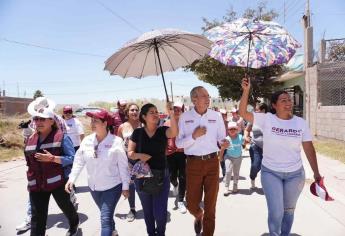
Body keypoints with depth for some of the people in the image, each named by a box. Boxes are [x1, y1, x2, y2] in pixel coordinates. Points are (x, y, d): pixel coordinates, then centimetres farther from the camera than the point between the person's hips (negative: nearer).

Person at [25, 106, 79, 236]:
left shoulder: (61, 137, -10)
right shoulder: (30, 139, 7)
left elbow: (72, 158, -14)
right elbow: (29, 163, 19)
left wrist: (52, 158, -26)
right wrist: (30, 181, 22)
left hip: (58, 182, -3)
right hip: (36, 185, 4)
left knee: (66, 206, 19)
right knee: (37, 218, 1)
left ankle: (74, 224, 51)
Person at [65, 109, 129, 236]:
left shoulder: (116, 141, -17)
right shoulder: (87, 140, -5)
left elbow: (123, 166, -12)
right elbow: (79, 161, 1)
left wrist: (125, 186, -8)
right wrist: (71, 179, -8)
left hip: (112, 186, -5)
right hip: (94, 187, 5)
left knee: (105, 218, -8)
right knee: (106, 215, 24)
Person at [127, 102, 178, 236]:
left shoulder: (163, 130, -5)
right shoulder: (137, 132, -2)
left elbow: (174, 133, -27)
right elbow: (130, 153, 0)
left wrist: (171, 113, -37)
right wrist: (139, 155, -20)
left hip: (161, 175, -1)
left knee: (160, 211, 1)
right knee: (147, 210, 17)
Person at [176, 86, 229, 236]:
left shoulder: (216, 116, 2)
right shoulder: (185, 117, -2)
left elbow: (221, 138, 6)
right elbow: (179, 143, -4)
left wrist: (222, 144, -17)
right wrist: (194, 136, -19)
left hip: (212, 162, 1)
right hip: (193, 163, -1)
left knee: (211, 202, 10)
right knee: (191, 202, 8)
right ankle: (198, 216, 44)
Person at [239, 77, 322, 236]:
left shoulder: (301, 122, -4)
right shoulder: (266, 119, -10)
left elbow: (309, 148, -1)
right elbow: (242, 113, -18)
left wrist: (316, 172, 0)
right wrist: (246, 90, -28)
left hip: (295, 174, 3)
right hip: (271, 173, -3)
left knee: (289, 210, 20)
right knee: (276, 212, -2)